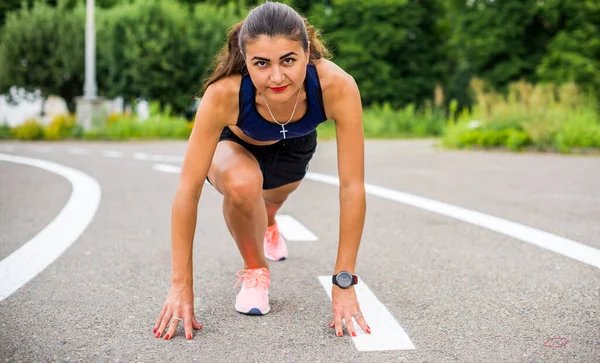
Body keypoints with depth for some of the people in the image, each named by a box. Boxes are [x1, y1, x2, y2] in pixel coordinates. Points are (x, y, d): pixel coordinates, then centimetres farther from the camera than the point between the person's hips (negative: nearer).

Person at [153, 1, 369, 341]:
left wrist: (344, 282, -33)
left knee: (270, 199, 33)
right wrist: (182, 287, -34)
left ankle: (267, 225, 72)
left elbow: (352, 188, -35)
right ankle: (255, 271, -5)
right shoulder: (224, 93, -42)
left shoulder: (337, 86, -41)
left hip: (295, 147, 2)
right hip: (234, 146, -2)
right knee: (242, 183, -36)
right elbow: (188, 191, -36)